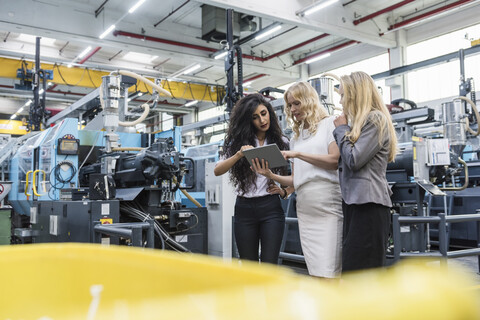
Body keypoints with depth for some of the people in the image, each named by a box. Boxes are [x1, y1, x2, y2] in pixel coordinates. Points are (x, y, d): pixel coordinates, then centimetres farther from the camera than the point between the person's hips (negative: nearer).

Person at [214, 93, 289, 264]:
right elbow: (217, 170, -5)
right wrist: (239, 154, -20)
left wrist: (283, 190, -9)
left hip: (271, 207, -1)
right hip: (244, 209, 2)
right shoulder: (238, 142, 8)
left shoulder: (282, 142, 7)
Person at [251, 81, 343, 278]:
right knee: (316, 273, 4)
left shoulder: (330, 124, 6)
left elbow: (335, 160, -9)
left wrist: (298, 154, -10)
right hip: (304, 208, 6)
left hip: (328, 206, -6)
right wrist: (271, 175, 2)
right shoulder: (296, 137, 23)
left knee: (328, 273, -11)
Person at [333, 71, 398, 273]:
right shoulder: (360, 122, 22)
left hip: (369, 205, -10)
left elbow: (354, 159, -14)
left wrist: (341, 129, -2)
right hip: (355, 202, 10)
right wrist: (344, 129, 14)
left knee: (356, 273, -10)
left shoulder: (376, 119, -6)